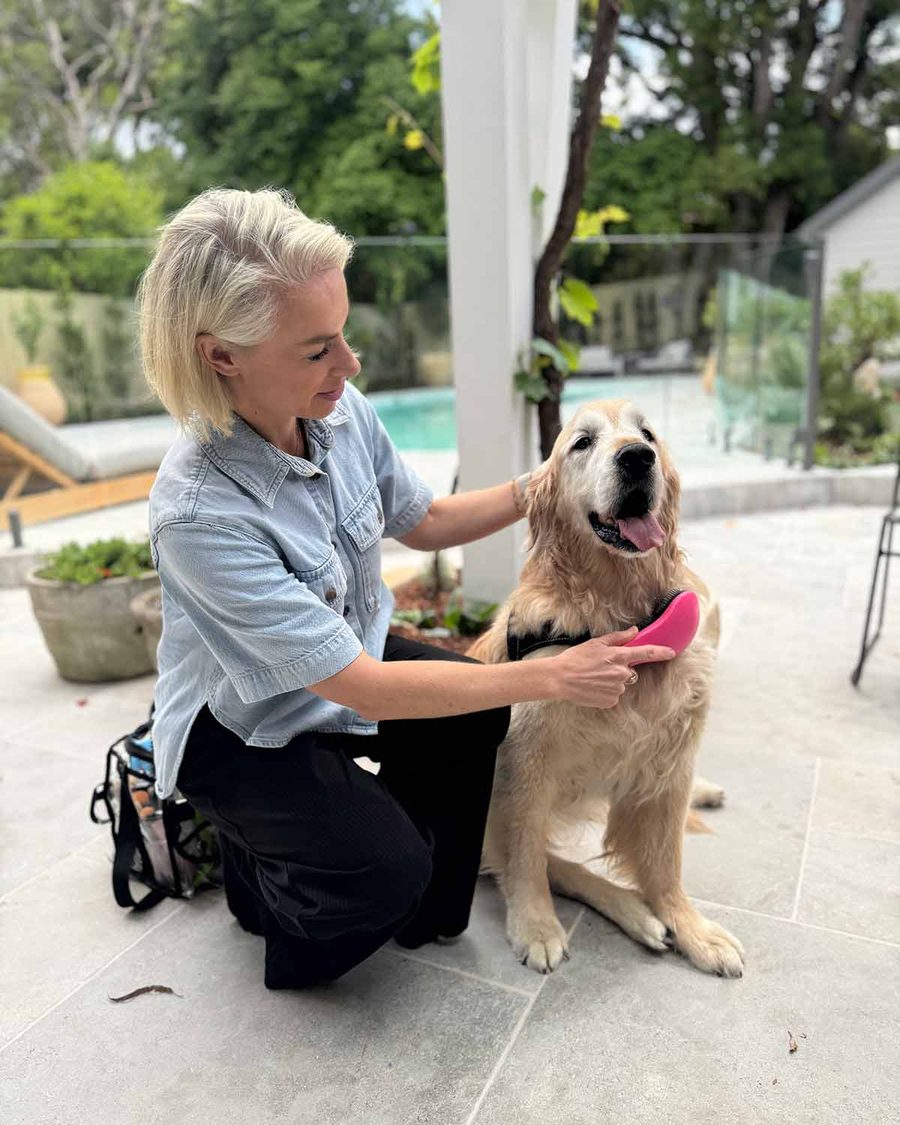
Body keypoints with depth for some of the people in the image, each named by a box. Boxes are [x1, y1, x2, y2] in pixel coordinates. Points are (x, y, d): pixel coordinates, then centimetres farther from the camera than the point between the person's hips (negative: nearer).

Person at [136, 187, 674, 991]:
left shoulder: (341, 411, -17)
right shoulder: (199, 510, -36)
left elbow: (423, 522, 2)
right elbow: (362, 688, -33)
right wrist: (552, 676, -31)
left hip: (346, 657, 7)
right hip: (241, 730, -6)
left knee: (477, 709, -11)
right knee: (384, 869, -20)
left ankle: (425, 906, 16)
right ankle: (252, 852, 15)